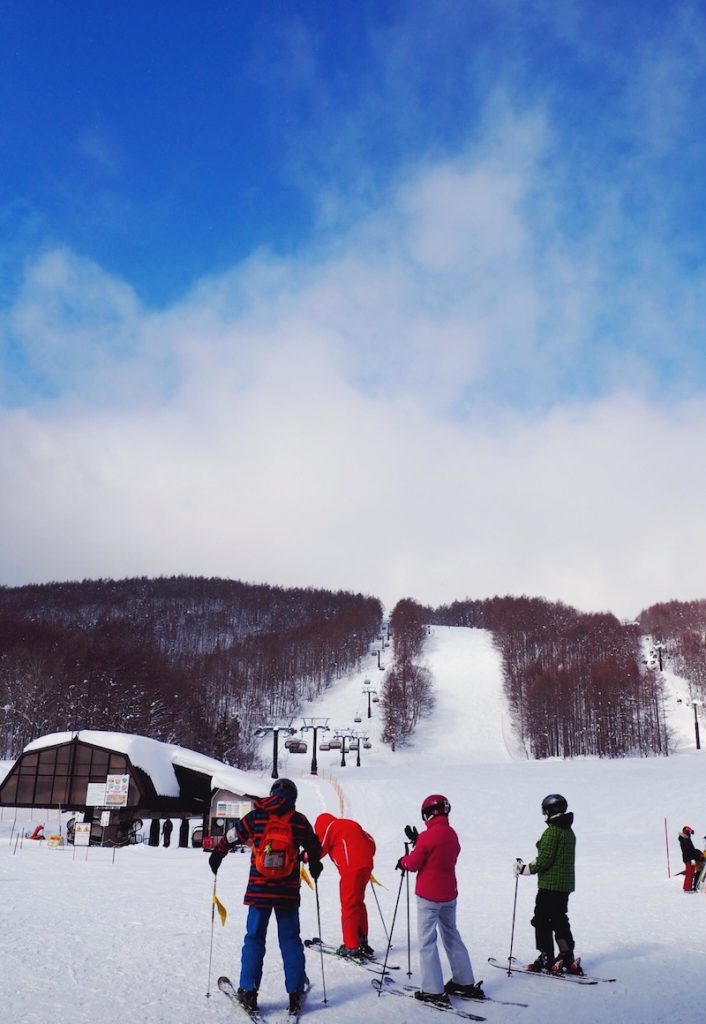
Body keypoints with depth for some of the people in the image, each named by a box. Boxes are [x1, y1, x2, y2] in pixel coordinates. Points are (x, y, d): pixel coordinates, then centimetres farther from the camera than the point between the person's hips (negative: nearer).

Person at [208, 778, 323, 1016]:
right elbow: (314, 849, 12)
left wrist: (217, 855, 25)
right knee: (290, 940, 10)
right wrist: (315, 866, 33)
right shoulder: (300, 820, 1)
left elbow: (231, 837, 6)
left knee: (254, 939, 9)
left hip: (259, 889, -1)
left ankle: (248, 992, 9)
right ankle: (296, 993, 10)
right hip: (288, 892, 1)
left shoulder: (256, 816, -2)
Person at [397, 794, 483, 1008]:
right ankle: (465, 982, 24)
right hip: (449, 894, 7)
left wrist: (403, 861, 9)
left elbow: (413, 864, -11)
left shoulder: (428, 836, -19)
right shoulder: (451, 834, 4)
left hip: (428, 896, -7)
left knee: (427, 942, -1)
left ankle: (434, 991, -3)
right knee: (451, 936, 19)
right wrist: (417, 840, 14)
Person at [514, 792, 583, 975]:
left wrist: (525, 869, -8)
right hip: (565, 885, 9)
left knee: (542, 920, 2)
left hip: (549, 885, -9)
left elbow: (544, 859, -21)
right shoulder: (569, 832, 12)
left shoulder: (551, 831, -16)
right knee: (560, 920, 17)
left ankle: (547, 959, 4)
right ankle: (568, 960, 17)